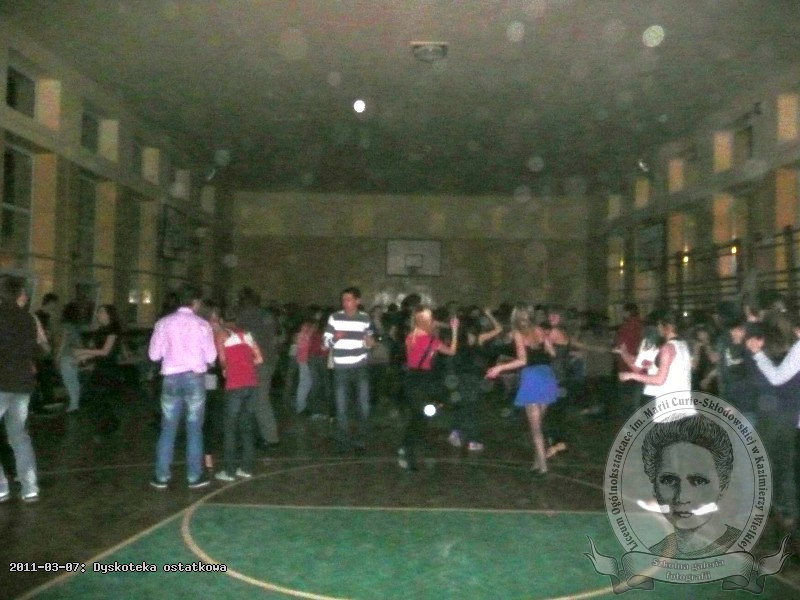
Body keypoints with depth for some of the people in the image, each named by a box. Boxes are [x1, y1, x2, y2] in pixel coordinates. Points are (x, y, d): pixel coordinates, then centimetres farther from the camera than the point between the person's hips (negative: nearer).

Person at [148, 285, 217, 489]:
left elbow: (154, 355, 3)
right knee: (194, 429, 7)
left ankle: (162, 477, 14)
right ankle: (195, 476, 11)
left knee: (168, 429, 10)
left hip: (171, 378, 2)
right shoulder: (201, 324, -4)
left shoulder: (164, 323, 2)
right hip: (194, 378, -2)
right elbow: (211, 357, -4)